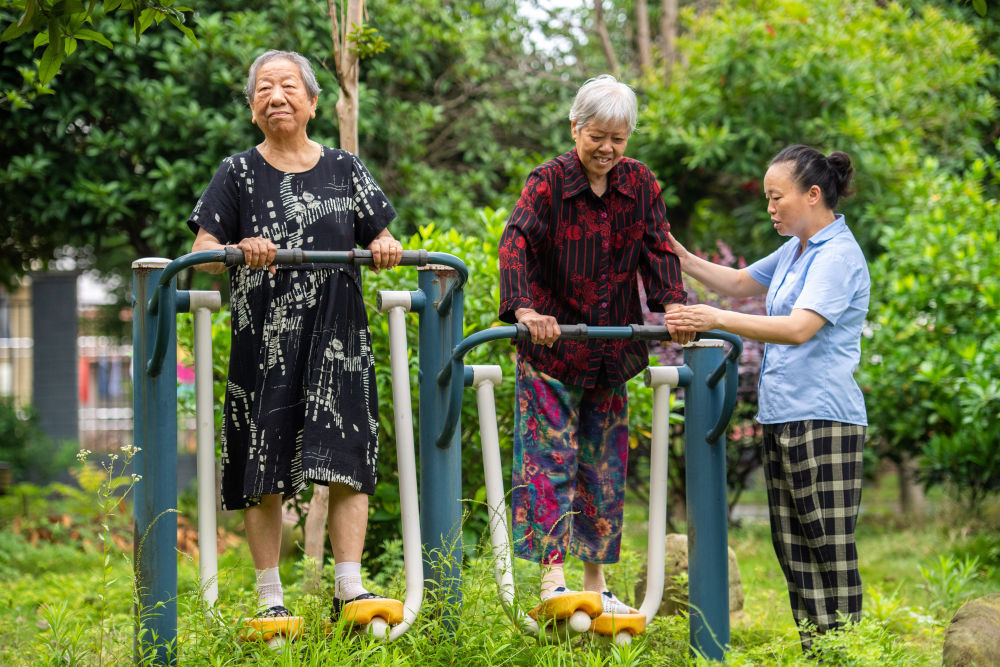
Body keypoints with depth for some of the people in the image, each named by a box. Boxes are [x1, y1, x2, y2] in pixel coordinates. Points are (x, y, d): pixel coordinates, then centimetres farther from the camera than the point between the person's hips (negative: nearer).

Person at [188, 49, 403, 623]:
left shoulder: (345, 168, 11)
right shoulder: (239, 173, 5)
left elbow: (377, 235, 14)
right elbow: (202, 252, -2)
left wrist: (384, 246, -10)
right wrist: (240, 250, -23)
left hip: (338, 339, 1)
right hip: (264, 342, -1)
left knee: (347, 459, -6)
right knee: (265, 471, 0)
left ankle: (350, 588, -4)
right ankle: (270, 597, 7)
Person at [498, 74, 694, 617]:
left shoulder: (640, 184, 3)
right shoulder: (548, 182, -11)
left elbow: (658, 250, 0)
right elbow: (515, 244, -23)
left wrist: (673, 306, -19)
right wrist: (524, 309, -40)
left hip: (611, 349, 5)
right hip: (552, 345, -5)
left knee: (605, 464, 8)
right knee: (551, 456, -8)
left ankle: (595, 582, 15)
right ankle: (552, 576, -7)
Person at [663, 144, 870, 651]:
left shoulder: (839, 255, -12)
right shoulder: (795, 251, 17)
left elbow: (799, 328, -25)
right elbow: (739, 283, 32)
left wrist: (717, 319, -31)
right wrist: (677, 254, 20)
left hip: (823, 420, -10)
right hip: (781, 419, 10)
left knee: (829, 550, -9)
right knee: (792, 551, 9)